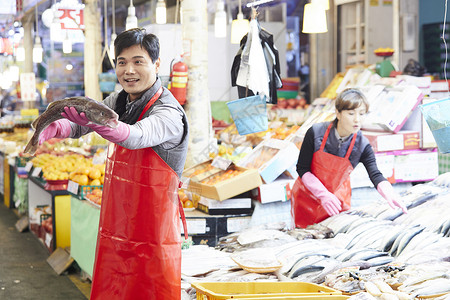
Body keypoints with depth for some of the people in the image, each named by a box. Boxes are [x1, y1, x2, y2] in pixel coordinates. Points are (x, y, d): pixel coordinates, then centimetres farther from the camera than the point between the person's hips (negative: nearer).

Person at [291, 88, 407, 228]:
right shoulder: (316, 133, -20)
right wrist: (323, 194, -25)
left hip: (337, 199, 1)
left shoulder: (362, 145, -16)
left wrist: (390, 195, -46)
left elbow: (375, 175, -25)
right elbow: (302, 168, -14)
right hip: (308, 194, -1)